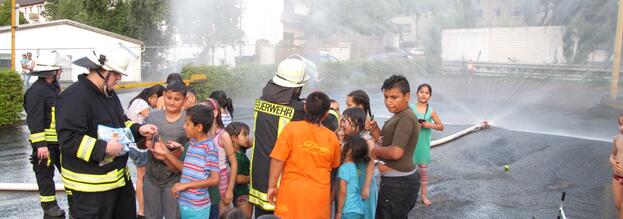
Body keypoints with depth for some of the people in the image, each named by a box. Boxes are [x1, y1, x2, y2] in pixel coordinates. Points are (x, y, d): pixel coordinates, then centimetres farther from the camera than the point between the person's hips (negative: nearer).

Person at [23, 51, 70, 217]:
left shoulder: (55, 87, 12)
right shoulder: (36, 90, -17)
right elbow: (34, 120, -21)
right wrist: (40, 145, -23)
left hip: (60, 140, 9)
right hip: (45, 142, -9)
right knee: (45, 173, 5)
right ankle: (49, 204, 18)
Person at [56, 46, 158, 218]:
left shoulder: (109, 93, 10)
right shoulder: (74, 97, -21)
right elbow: (68, 139, -27)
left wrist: (139, 129, 4)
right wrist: (104, 148, -29)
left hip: (119, 175, 10)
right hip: (91, 183, -10)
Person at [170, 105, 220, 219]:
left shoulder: (209, 147, -16)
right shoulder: (192, 143, 6)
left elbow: (214, 179, -18)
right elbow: (187, 169, 10)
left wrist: (186, 185, -16)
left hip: (198, 207, -7)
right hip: (184, 203, 7)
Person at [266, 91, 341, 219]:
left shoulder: (291, 128, -10)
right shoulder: (332, 137, -3)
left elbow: (278, 160, -11)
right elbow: (334, 166, 11)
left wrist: (272, 186, -2)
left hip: (292, 192, -2)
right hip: (319, 196, 2)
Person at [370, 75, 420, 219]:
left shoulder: (406, 118, -19)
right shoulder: (400, 116, 12)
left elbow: (396, 152, -26)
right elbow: (387, 144, 11)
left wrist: (374, 150, -9)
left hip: (398, 183, -10)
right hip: (400, 180, 10)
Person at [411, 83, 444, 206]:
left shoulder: (431, 111, -3)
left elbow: (441, 127, 2)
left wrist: (431, 125, -15)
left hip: (423, 145, 1)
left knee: (423, 169, 10)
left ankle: (423, 195, 23)